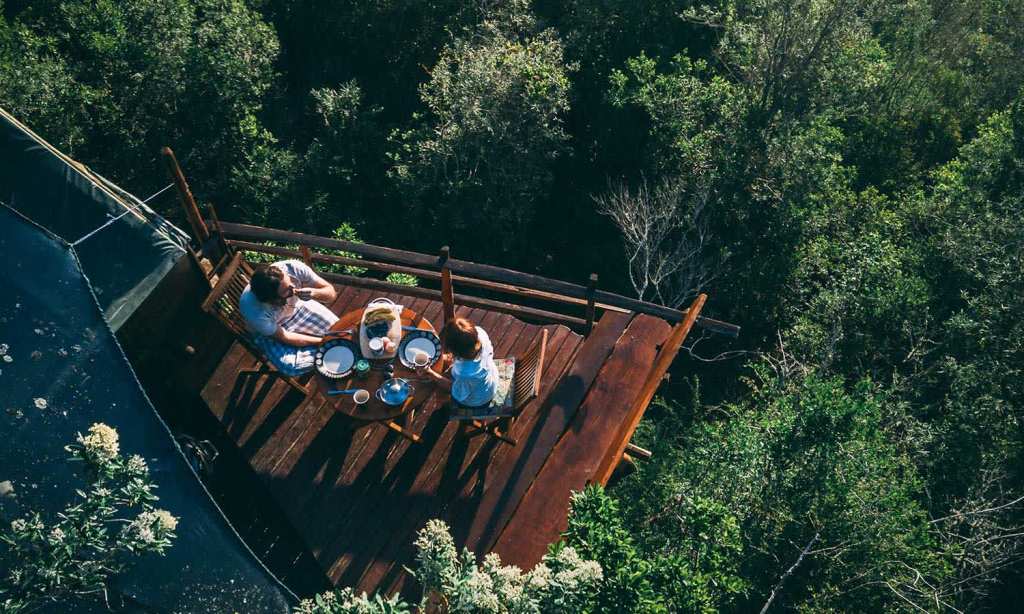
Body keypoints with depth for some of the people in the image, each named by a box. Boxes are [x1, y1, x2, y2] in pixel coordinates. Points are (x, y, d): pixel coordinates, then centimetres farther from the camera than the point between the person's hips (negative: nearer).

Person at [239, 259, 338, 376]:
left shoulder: (294, 267, -33)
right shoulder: (252, 309, -38)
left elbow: (331, 293, -21)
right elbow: (283, 337, -22)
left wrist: (314, 293, -43)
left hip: (297, 307, 3)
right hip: (269, 331, -3)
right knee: (290, 366, -25)